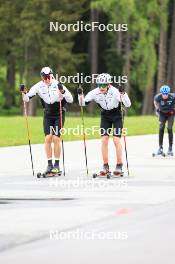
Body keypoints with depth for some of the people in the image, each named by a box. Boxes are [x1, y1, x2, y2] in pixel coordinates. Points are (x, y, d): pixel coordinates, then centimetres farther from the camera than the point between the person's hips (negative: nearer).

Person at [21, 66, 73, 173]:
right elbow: (27, 99, -7)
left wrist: (62, 91, -39)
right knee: (48, 138, -8)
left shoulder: (58, 85, -19)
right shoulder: (39, 86, -10)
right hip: (48, 115, 3)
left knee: (56, 138, -10)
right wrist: (24, 93, -28)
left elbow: (70, 100, -23)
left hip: (59, 114, -3)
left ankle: (57, 164, -2)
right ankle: (49, 163, 0)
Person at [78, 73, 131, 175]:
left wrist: (123, 94, -48)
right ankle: (106, 166, 3)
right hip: (105, 117, 3)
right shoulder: (95, 93, -19)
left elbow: (128, 105, -33)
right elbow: (83, 103, -12)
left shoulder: (115, 92, -30)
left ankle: (119, 166, -1)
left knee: (116, 140, -11)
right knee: (104, 140, -5)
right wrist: (80, 95, -31)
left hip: (117, 116, -3)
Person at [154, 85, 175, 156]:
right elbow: (155, 102, 1)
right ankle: (160, 148, -4)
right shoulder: (158, 97, -24)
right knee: (161, 129, -8)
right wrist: (157, 109, 1)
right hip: (162, 114, 1)